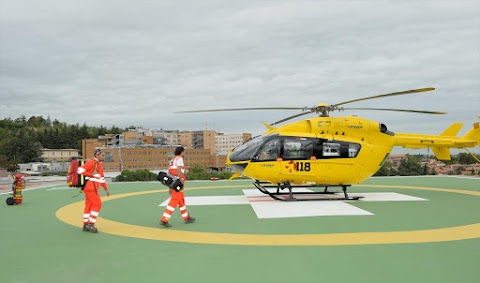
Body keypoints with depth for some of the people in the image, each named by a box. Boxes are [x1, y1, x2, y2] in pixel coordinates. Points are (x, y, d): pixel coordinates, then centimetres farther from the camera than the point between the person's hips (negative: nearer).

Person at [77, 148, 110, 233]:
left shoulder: (100, 164, 18)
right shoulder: (91, 162, -11)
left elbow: (102, 178, 24)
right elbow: (80, 170, -21)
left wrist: (106, 189, 20)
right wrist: (91, 174, -19)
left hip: (93, 188, 9)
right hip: (90, 187, -9)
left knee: (89, 205, 10)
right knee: (97, 204, -10)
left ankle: (86, 225, 15)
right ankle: (91, 223, -6)